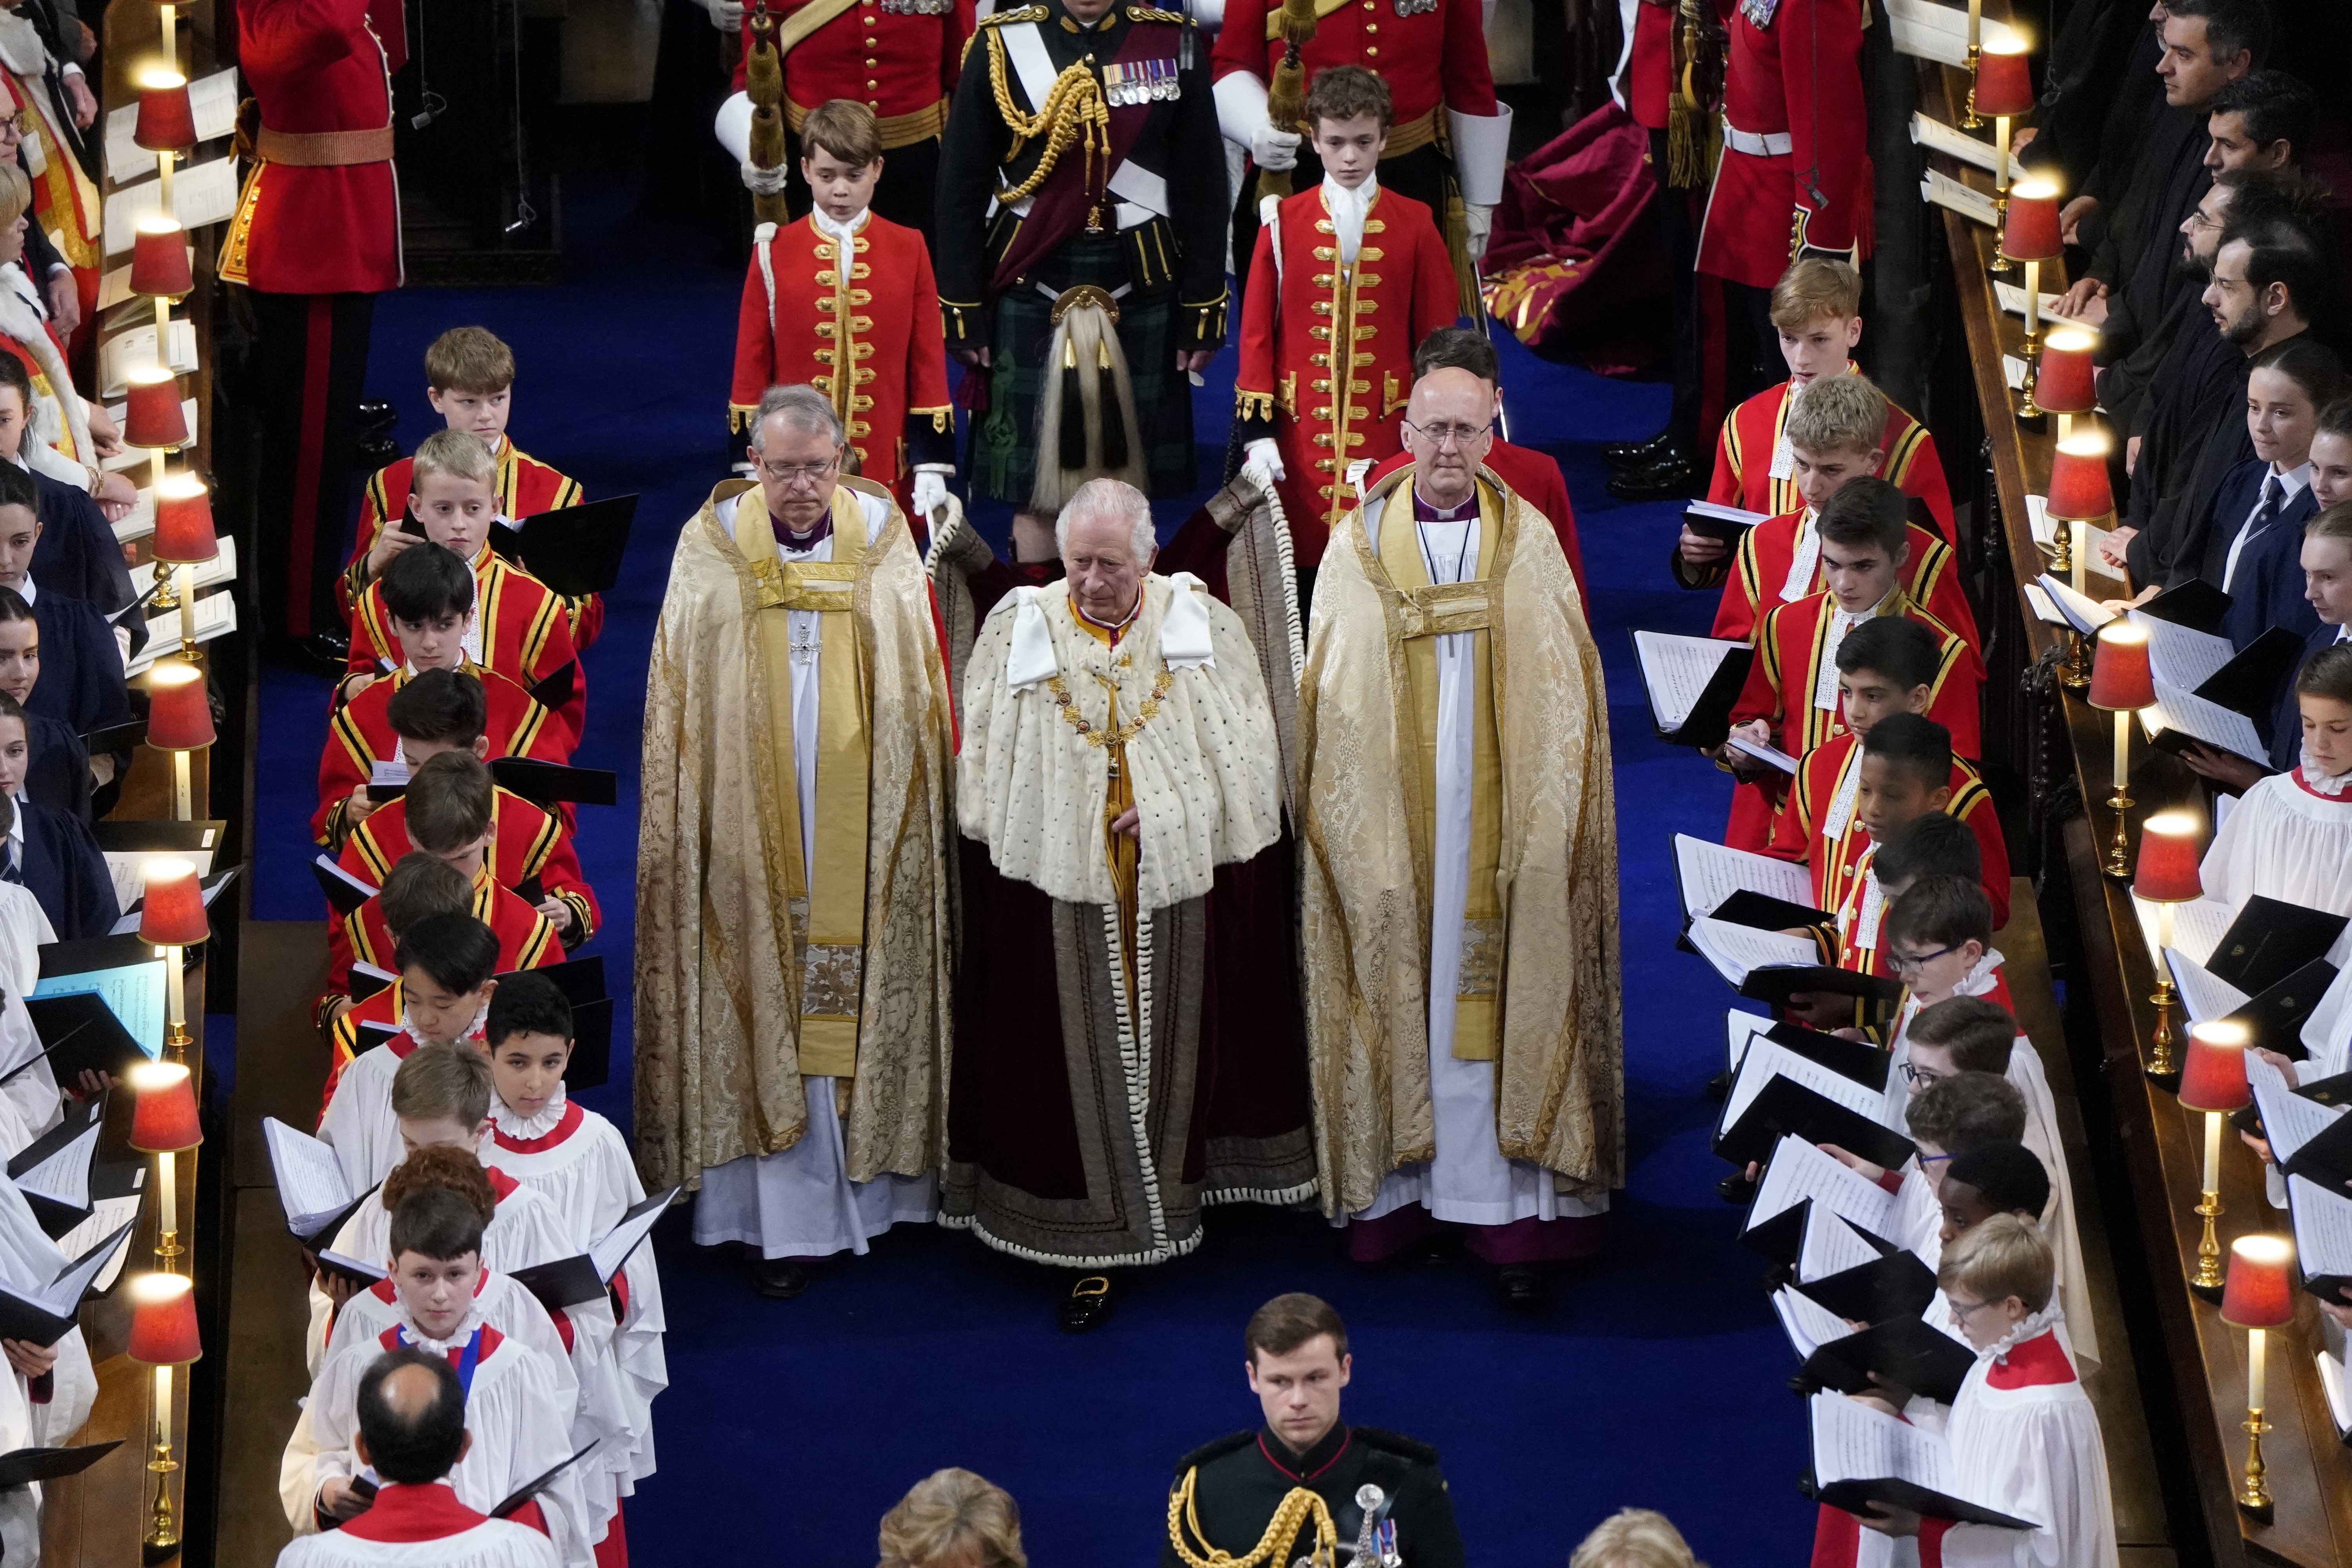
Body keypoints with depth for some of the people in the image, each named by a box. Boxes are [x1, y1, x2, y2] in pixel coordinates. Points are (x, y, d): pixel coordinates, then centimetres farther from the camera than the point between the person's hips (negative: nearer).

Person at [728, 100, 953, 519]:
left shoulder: (909, 250, 4)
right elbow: (752, 361, 5)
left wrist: (932, 464, -1)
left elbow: (929, 361, 5)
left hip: (887, 470, 0)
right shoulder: (775, 252, 3)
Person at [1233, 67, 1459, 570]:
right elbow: (1256, 331, 4)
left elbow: (1438, 337, 7)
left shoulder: (1414, 226, 3)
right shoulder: (1284, 223, 3)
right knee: (1300, 552, 1)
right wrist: (1257, 432, -2)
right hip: (1300, 430, 0)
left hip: (1386, 430, 0)